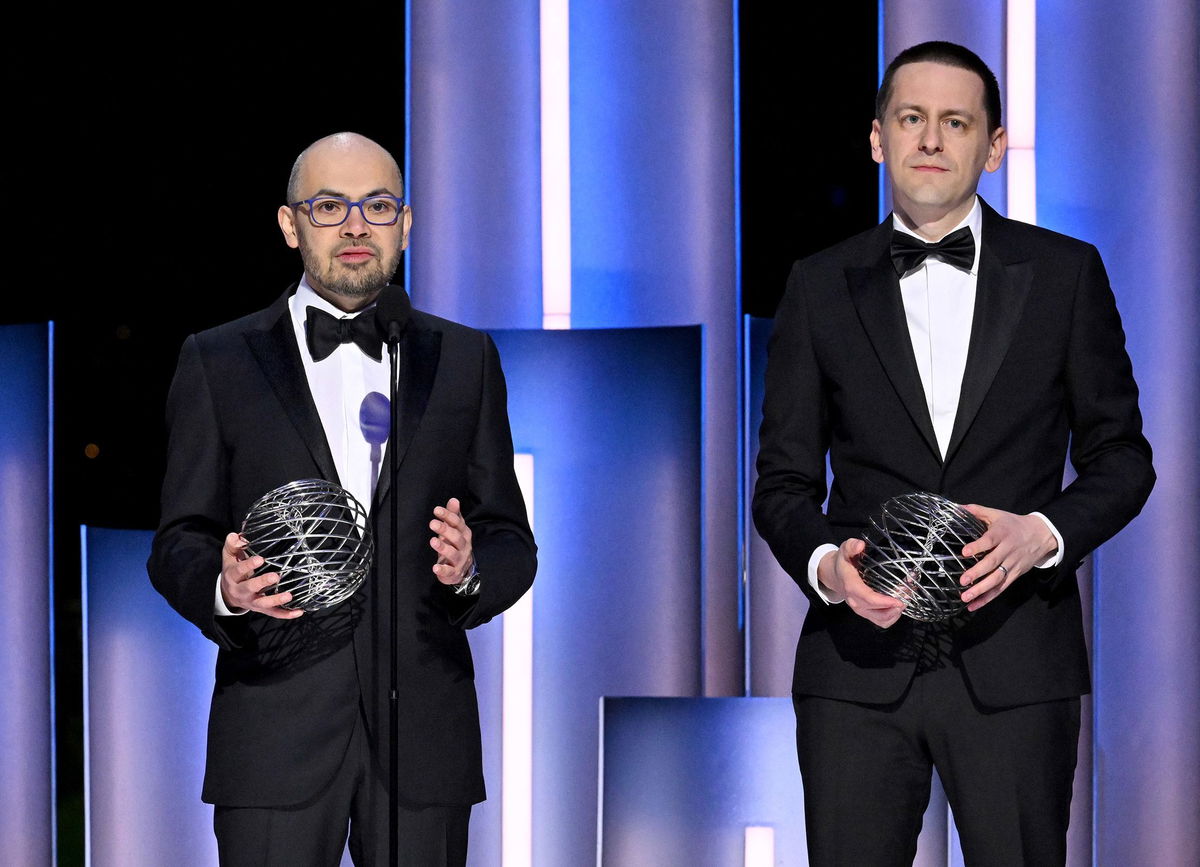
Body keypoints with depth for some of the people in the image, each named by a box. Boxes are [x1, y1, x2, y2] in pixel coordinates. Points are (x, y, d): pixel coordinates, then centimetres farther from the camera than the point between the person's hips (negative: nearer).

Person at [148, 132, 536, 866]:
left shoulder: (465, 359, 12)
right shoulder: (220, 363, 8)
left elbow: (511, 542, 12)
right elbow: (179, 544, 6)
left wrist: (470, 571, -11)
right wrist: (223, 588, -16)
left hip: (423, 737, 1)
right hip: (275, 738, -1)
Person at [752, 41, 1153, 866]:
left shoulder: (1066, 273, 6)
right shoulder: (822, 285, 9)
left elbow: (1121, 457, 8)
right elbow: (784, 479, 9)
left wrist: (1044, 533, -12)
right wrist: (825, 564, -12)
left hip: (1014, 665, -1)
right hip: (859, 658, 1)